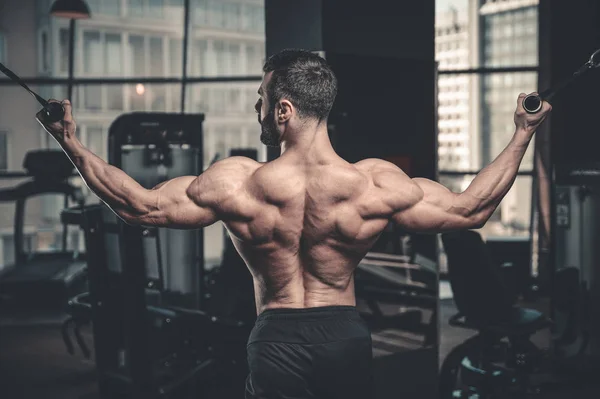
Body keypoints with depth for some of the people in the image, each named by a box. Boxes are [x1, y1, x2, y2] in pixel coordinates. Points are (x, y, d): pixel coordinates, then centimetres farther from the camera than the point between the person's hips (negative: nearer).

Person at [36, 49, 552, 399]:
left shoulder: (238, 182, -15)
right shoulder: (375, 183, -12)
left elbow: (142, 206, -8)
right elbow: (471, 209, -4)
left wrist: (74, 146, 0)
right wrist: (522, 135, 5)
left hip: (277, 340, -1)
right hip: (348, 337, 2)